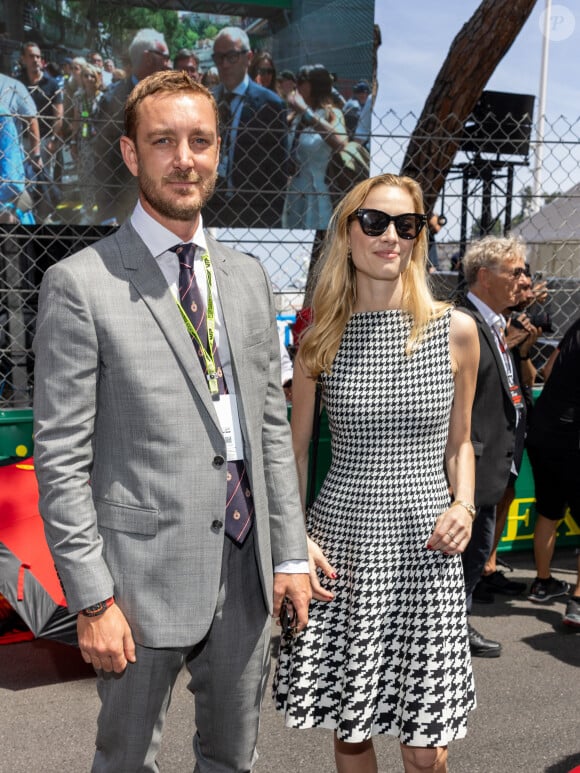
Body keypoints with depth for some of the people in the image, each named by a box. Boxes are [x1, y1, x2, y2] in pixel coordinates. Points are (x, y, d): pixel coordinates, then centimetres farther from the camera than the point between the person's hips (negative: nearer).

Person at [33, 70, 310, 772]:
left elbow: (271, 425, 10)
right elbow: (60, 458, -11)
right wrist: (93, 601, -13)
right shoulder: (79, 284, -9)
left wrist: (289, 554, 6)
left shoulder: (247, 278, 8)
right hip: (144, 578, -5)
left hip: (246, 570, 5)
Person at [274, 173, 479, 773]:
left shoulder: (455, 330, 1)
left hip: (426, 550, 0)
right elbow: (295, 447, 7)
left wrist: (464, 505, -5)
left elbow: (458, 442, 12)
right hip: (342, 544, 0)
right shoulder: (321, 336, 0)